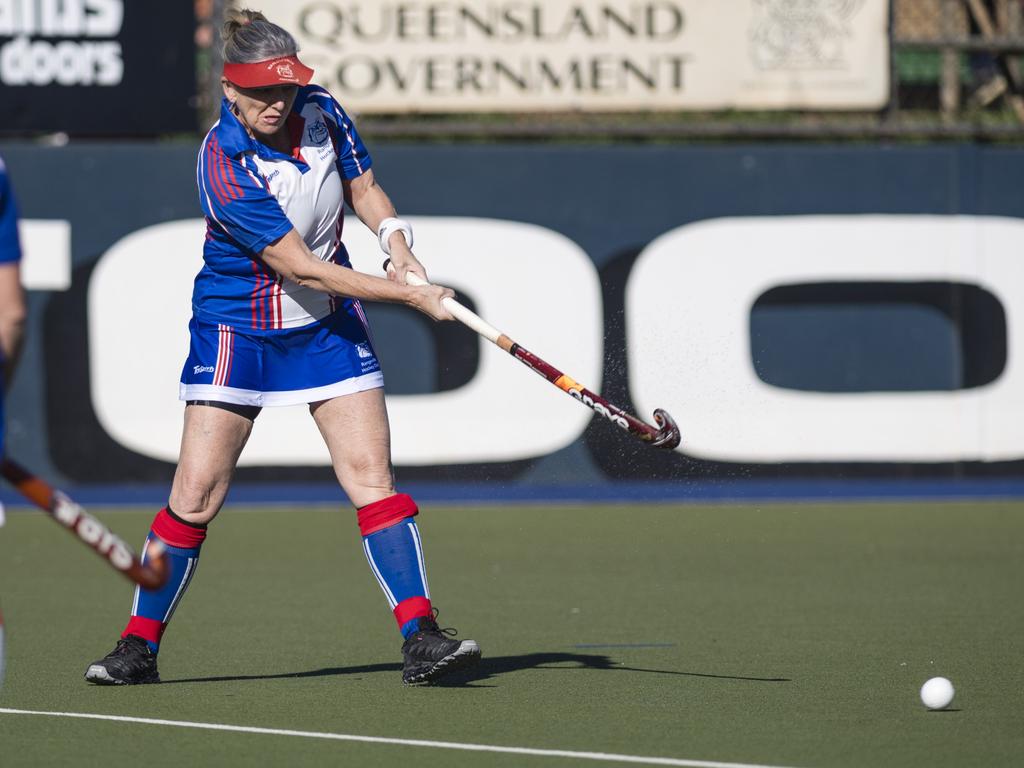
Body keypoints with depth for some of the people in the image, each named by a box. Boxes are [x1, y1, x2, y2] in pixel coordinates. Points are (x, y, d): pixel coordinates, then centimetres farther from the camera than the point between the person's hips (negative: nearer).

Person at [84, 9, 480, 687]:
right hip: (236, 330, -4)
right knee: (196, 495, -6)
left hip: (328, 325, 4)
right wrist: (407, 295, -25)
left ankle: (421, 638, -8)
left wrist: (399, 247, -10)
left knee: (373, 477, -6)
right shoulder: (224, 168, -25)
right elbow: (303, 269, -25)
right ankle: (139, 647, 7)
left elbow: (363, 186, 10)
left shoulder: (320, 111, -8)